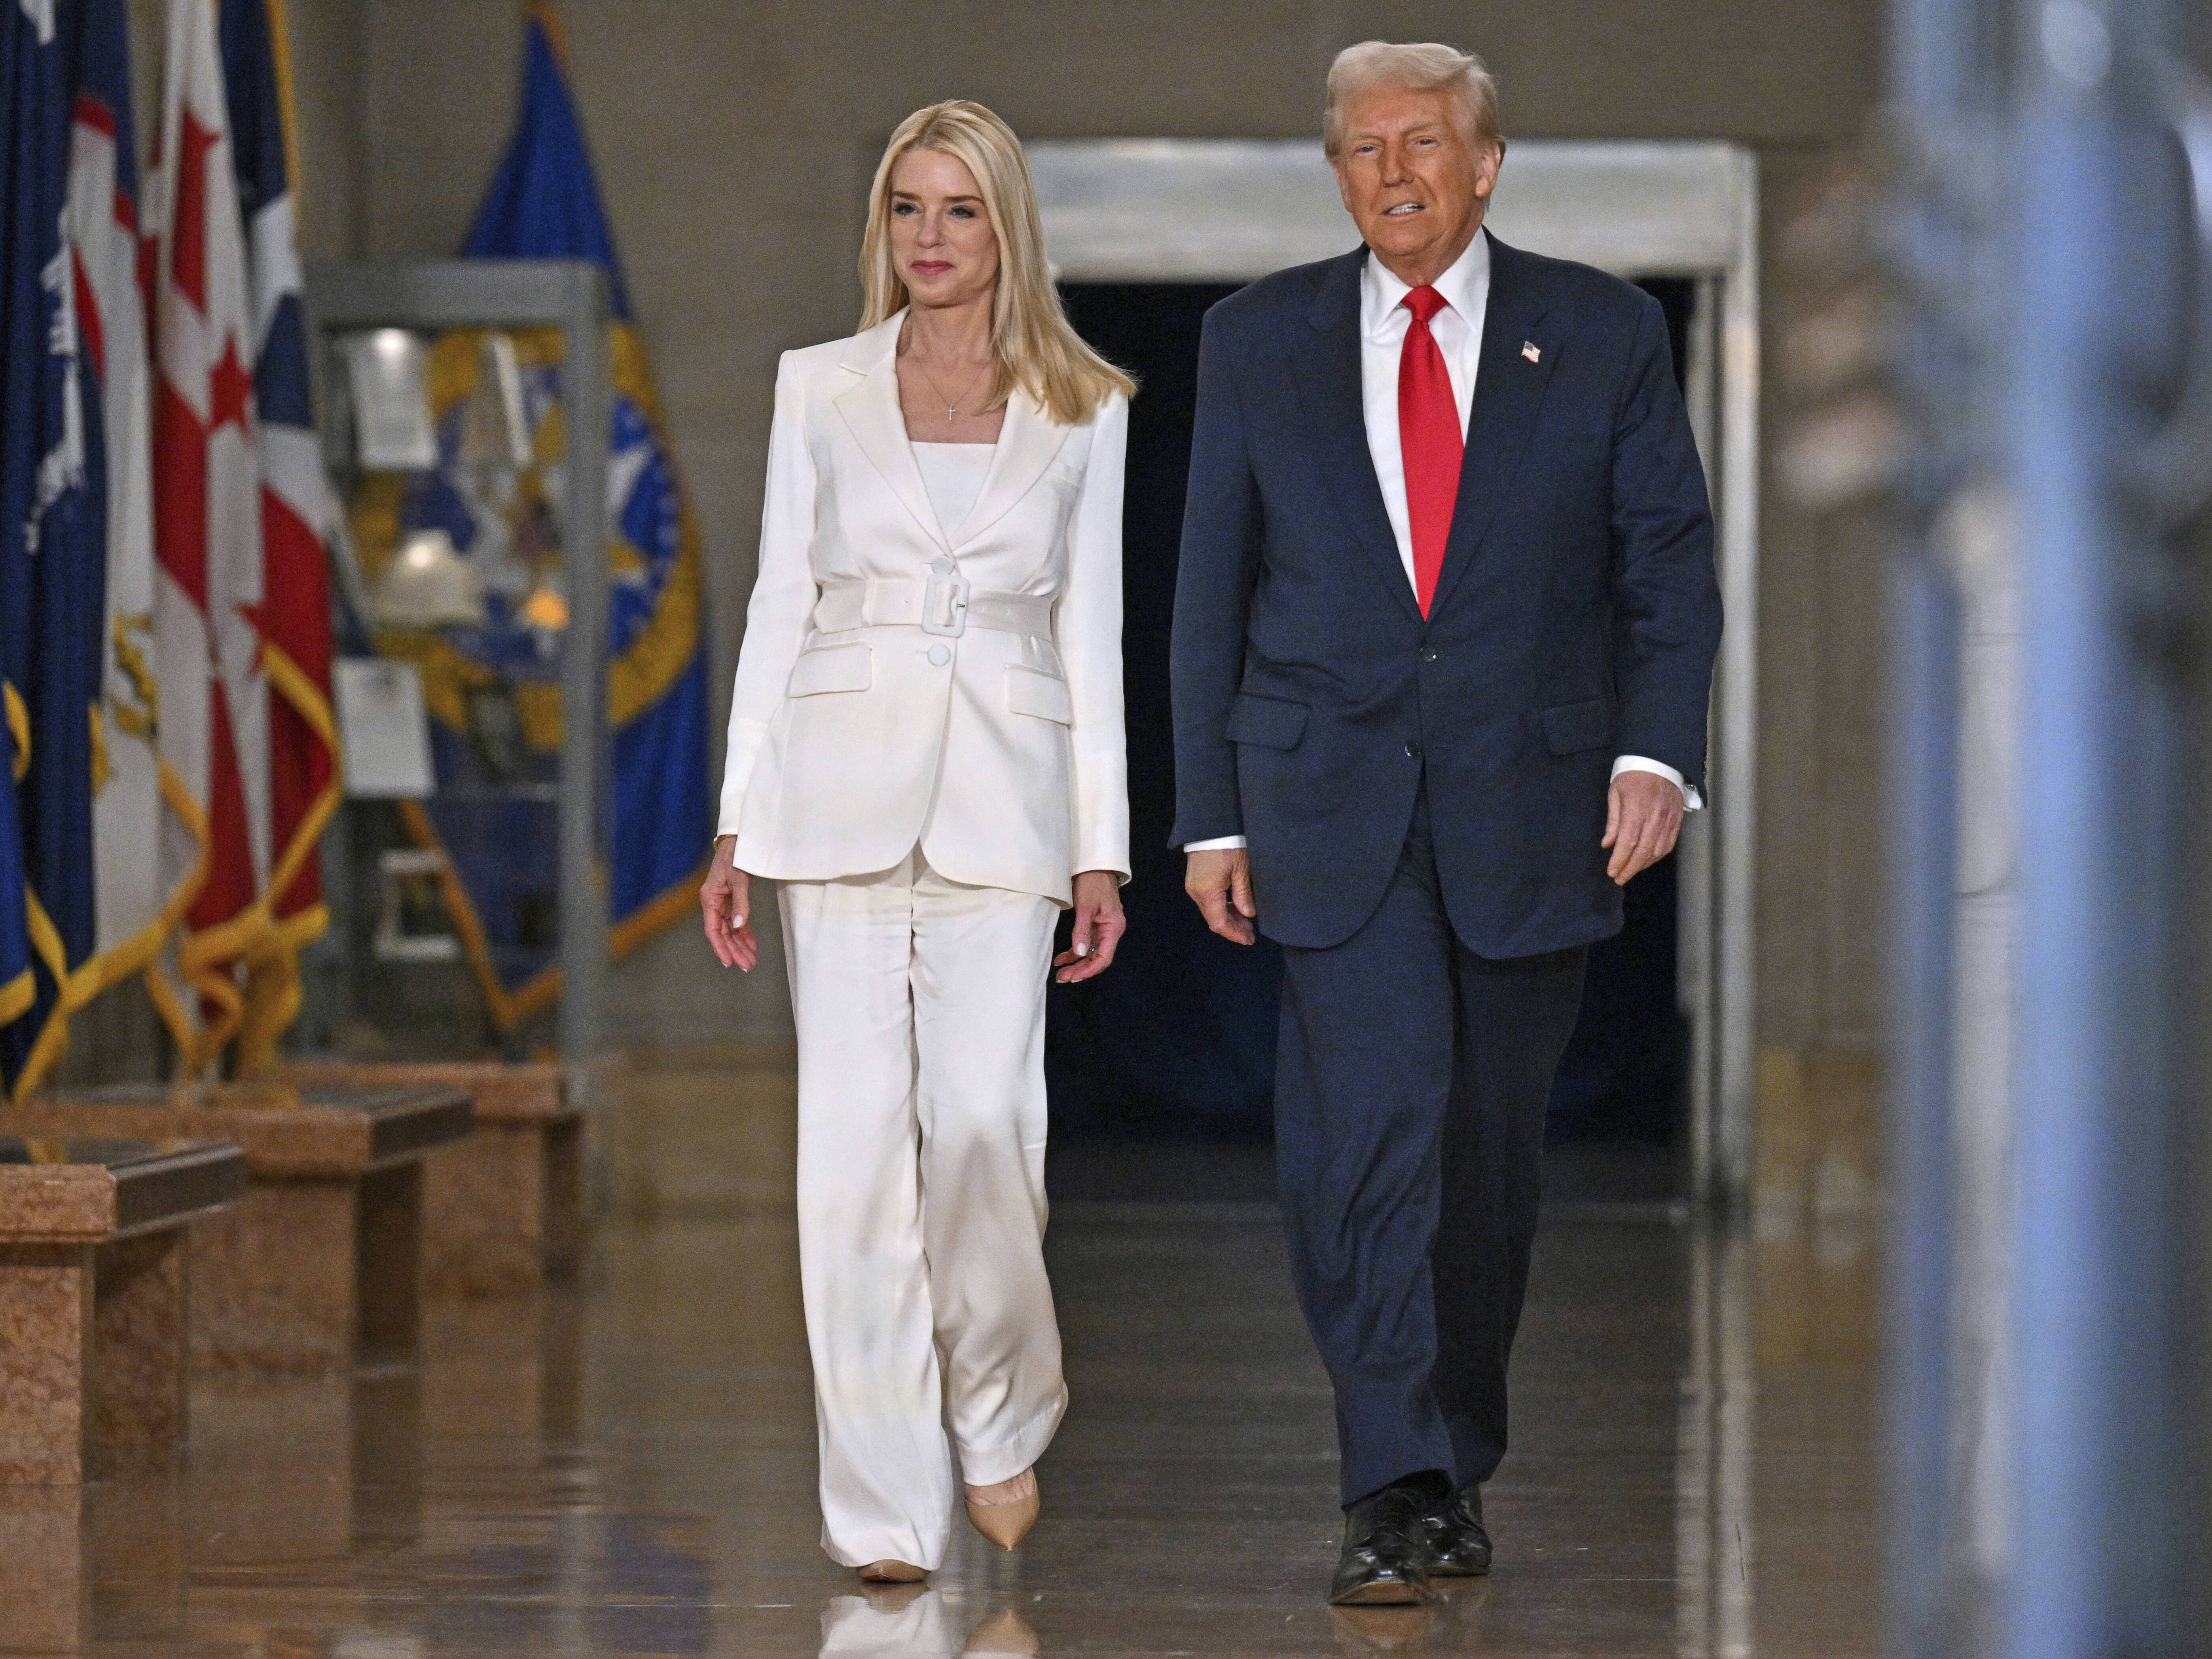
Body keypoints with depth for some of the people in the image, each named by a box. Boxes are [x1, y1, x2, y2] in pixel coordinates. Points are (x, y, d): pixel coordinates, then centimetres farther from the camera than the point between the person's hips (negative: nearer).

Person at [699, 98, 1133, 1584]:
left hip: (1004, 795, -1)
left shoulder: (1085, 410, 9)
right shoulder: (819, 391, 10)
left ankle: (1001, 1416, 12)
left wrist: (1102, 848, 3)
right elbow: (780, 606, 9)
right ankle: (886, 1504, -1)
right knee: (856, 1136, -5)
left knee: (986, 1117, -15)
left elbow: (1093, 631, 9)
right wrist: (740, 822, 3)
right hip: (842, 780, 1)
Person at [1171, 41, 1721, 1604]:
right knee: (1366, 1129, -14)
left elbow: (1671, 560, 5)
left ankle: (1459, 1462, 23)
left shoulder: (1602, 333, 5)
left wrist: (1657, 749, -9)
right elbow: (1214, 586, 10)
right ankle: (1398, 1493, -15)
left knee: (1489, 1146, 7)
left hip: (1530, 809, 1)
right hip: (1334, 802, 0)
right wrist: (1213, 812, 5)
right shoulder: (1258, 342, 7)